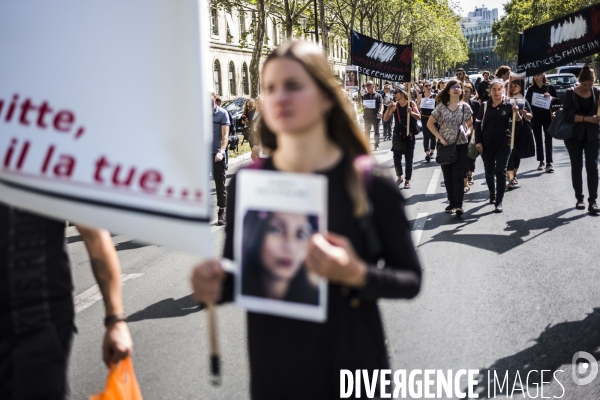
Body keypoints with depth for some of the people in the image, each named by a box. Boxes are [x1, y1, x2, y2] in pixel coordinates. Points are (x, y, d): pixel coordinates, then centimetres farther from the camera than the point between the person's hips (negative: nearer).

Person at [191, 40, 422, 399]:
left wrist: (358, 275, -24)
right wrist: (216, 286, -16)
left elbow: (411, 280, -6)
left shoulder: (370, 184, -12)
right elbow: (236, 272, 6)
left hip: (351, 369, -2)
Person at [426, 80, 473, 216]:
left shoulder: (465, 107, 1)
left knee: (458, 176, -7)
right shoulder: (441, 106, 0)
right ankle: (452, 202, 20)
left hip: (461, 145, -1)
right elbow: (430, 123, 3)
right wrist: (440, 137, -6)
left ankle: (458, 205, -9)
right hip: (445, 145, 1)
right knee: (448, 176, 8)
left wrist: (467, 132, -13)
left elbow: (471, 124, 9)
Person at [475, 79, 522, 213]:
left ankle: (499, 202, -3)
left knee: (500, 172, -6)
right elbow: (478, 124, 3)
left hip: (503, 144, -2)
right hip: (487, 144, 2)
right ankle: (492, 194, 36)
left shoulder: (508, 106, -2)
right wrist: (478, 142, -5)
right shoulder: (485, 106, 1)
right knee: (489, 172, 12)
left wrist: (517, 114, -23)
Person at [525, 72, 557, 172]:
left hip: (547, 116, -2)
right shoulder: (531, 89, 7)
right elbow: (527, 102, 5)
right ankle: (541, 162, 14)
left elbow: (556, 99, 3)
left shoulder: (549, 87, 4)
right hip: (535, 116, 2)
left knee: (548, 139, -7)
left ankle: (549, 163, -8)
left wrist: (550, 97, -17)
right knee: (538, 139, 7)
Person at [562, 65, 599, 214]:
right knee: (576, 166, 7)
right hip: (574, 135, -1)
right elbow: (569, 115, -15)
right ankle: (579, 198, 18)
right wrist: (587, 118, -27)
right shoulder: (570, 93, -6)